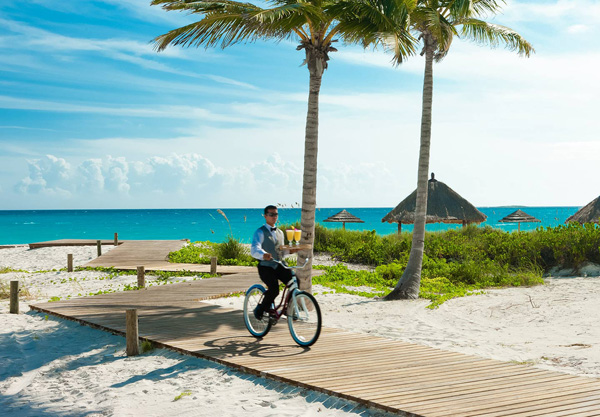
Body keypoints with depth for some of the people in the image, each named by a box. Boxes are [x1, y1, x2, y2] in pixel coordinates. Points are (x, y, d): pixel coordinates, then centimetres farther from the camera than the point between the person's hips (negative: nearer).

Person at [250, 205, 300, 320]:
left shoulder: (280, 233, 20)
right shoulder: (260, 232, -3)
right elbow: (254, 250, -20)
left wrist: (290, 251, 4)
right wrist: (263, 255, -42)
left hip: (279, 266, 6)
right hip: (266, 267, -6)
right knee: (274, 289, -28)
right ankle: (260, 310, -3)